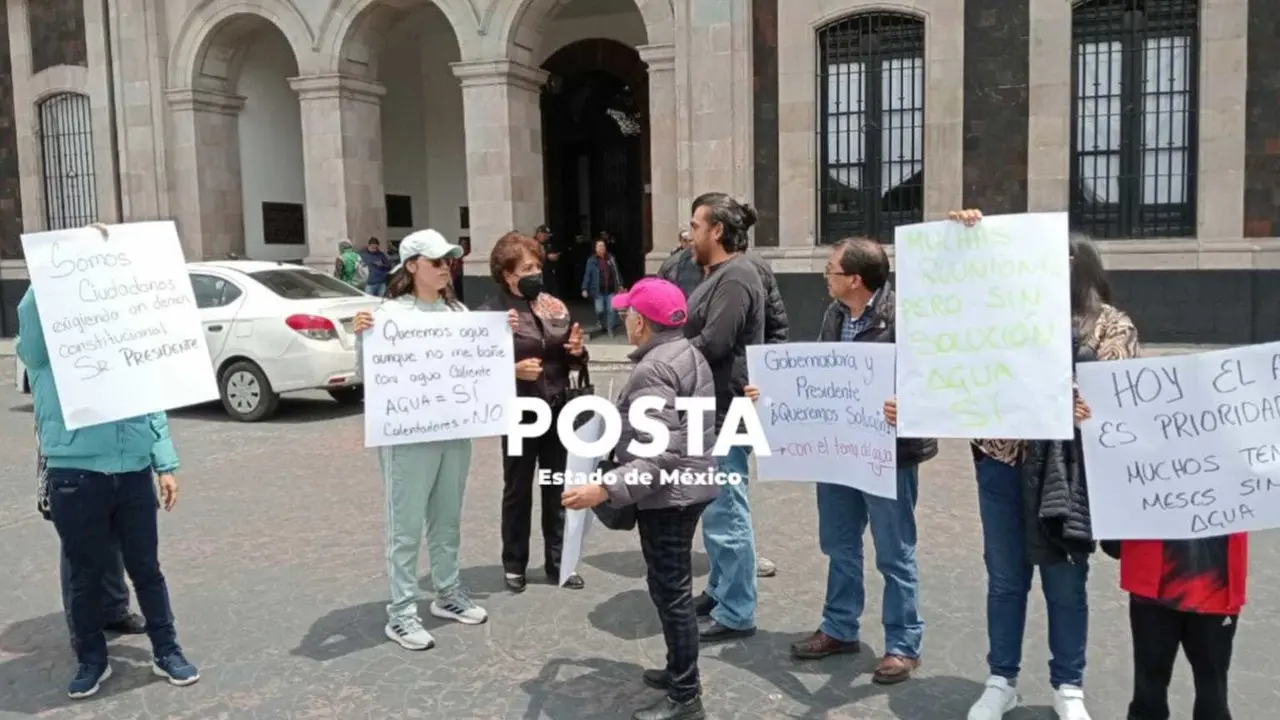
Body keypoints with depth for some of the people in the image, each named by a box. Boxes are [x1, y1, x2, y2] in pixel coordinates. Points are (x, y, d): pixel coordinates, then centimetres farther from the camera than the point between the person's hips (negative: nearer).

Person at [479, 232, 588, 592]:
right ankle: (514, 565, 25)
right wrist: (513, 370, -27)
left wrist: (578, 352, -6)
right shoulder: (492, 312, -10)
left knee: (557, 490, 13)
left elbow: (571, 361, 15)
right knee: (518, 491, 9)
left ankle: (558, 562, 26)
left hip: (557, 411, 5)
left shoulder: (555, 306, 6)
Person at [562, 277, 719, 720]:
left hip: (668, 495, -10)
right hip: (688, 486, 10)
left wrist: (605, 489, -34)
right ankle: (680, 670, 34)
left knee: (670, 590, 0)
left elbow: (661, 456, -29)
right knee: (674, 586, 21)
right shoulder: (688, 354, 9)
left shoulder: (653, 370, -22)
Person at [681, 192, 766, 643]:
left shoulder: (735, 278, -17)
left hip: (725, 411, -11)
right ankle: (719, 590, 33)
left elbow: (712, 345, -25)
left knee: (726, 513, -4)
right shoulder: (719, 274, 16)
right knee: (714, 509, 19)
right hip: (710, 409, 11)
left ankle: (737, 614, 6)